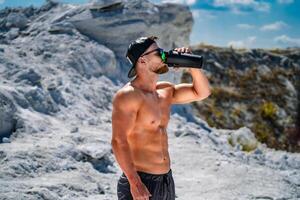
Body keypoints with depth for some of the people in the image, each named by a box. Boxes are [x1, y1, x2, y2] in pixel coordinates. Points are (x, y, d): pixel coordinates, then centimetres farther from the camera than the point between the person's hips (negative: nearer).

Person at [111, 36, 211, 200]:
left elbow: (202, 92, 20)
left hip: (166, 180, 8)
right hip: (141, 182, -8)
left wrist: (191, 67, 2)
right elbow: (119, 141, -21)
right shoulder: (128, 95, -14)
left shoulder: (165, 91, 11)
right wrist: (135, 183, -26)